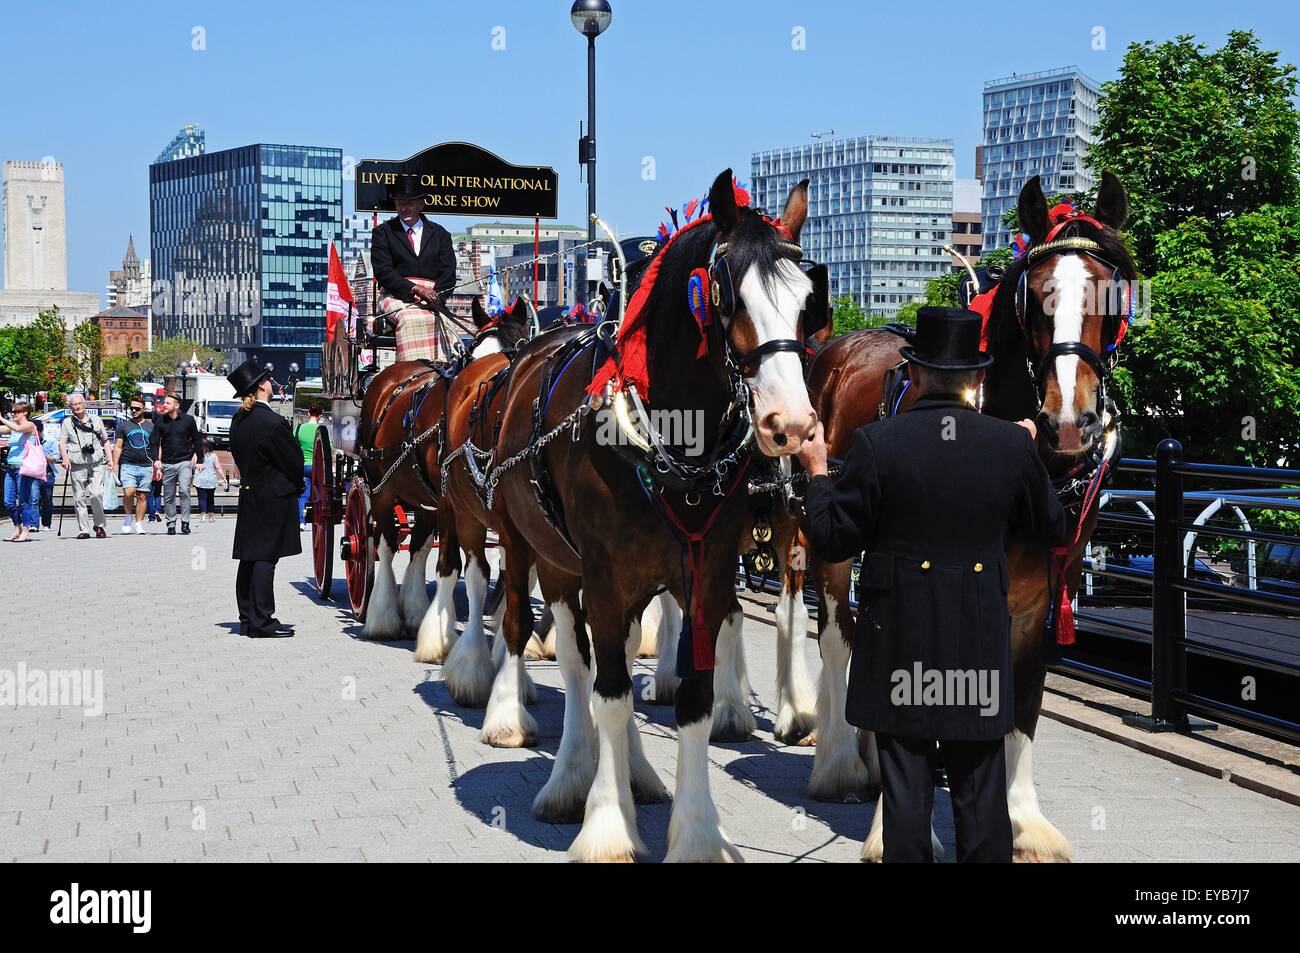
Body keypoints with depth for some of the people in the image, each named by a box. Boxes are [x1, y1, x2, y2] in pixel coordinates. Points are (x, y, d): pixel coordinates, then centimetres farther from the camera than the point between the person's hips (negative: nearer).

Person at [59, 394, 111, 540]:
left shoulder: (96, 420, 17)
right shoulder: (67, 423, 12)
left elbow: (105, 441, 21)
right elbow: (62, 442, 5)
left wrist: (110, 459, 12)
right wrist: (65, 457, -12)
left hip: (97, 464, 0)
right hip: (77, 465, 0)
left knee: (96, 494, -14)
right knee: (80, 498, -1)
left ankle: (99, 525, 3)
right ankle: (83, 530, 3)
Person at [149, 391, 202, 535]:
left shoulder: (188, 420, 1)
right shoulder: (160, 422, 4)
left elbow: (196, 441, 8)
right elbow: (154, 442, 3)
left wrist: (200, 460, 4)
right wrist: (156, 459, -13)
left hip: (184, 462, -2)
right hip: (167, 464, 2)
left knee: (184, 491, -17)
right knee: (168, 496, 6)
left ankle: (185, 523, -11)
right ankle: (171, 524, 16)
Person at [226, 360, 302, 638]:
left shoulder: (238, 421, 6)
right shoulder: (273, 422, -19)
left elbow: (239, 457, 12)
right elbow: (294, 461, -12)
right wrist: (297, 485, 5)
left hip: (248, 494, 8)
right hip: (273, 498, -8)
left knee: (249, 558, 12)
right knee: (265, 558, -5)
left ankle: (248, 619, 18)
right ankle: (261, 622, -3)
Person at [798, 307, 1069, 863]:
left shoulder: (876, 443, -12)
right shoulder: (1013, 446, -5)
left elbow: (832, 541, -6)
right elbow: (1052, 530, 10)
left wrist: (817, 472, 9)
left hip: (898, 638, -1)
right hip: (980, 643, 2)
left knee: (905, 786, 7)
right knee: (980, 791, 11)